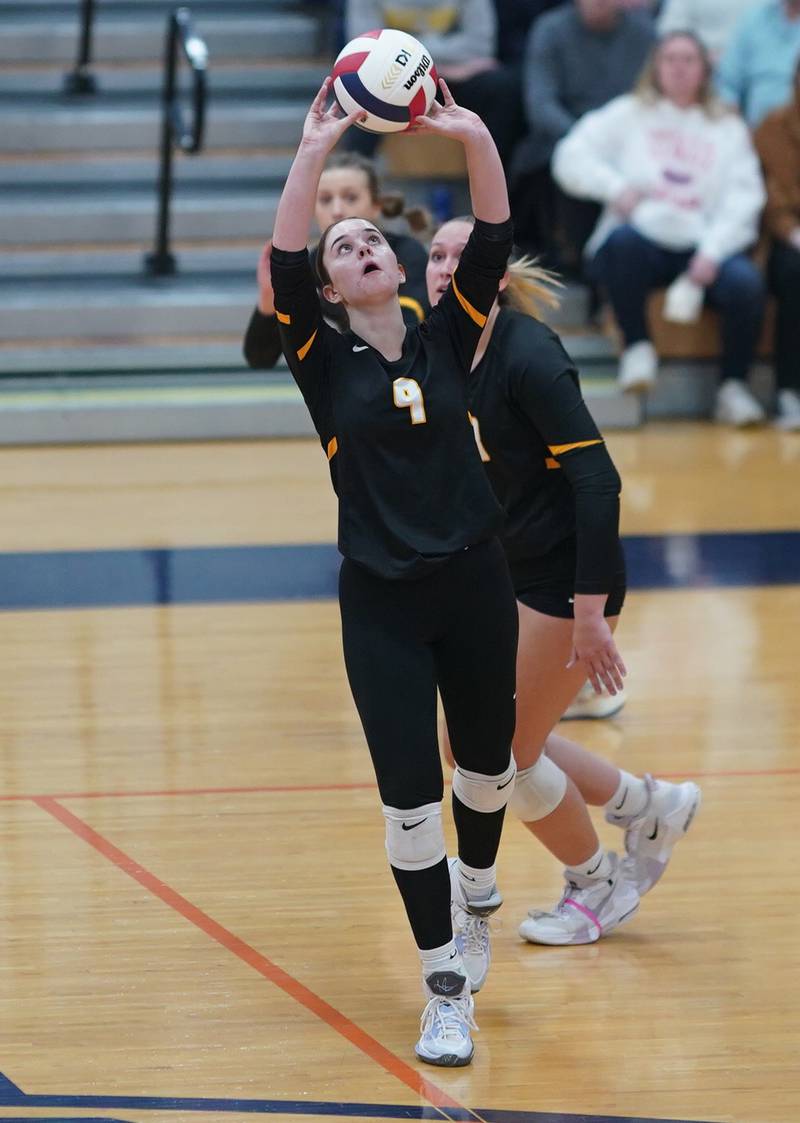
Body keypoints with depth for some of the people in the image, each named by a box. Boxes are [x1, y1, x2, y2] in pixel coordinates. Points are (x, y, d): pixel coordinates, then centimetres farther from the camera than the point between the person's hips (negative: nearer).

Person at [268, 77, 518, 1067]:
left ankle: (478, 882, 50)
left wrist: (475, 140, -23)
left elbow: (490, 248, -10)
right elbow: (281, 268, -19)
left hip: (474, 586, 2)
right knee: (409, 795, -7)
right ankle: (445, 992, 2)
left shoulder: (445, 338, 3)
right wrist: (312, 157, -27)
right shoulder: (324, 361, -3)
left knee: (486, 762, 19)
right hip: (382, 604, -2)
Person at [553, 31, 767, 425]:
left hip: (703, 249, 1)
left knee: (746, 284, -30)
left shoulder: (729, 129, 17)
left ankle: (733, 389, -10)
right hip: (641, 244, -1)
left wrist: (712, 253, -13)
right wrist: (614, 186, -15)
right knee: (622, 238, -37)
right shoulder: (628, 114, 15)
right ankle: (637, 347, -20)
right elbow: (570, 158, 5)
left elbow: (744, 199, 4)